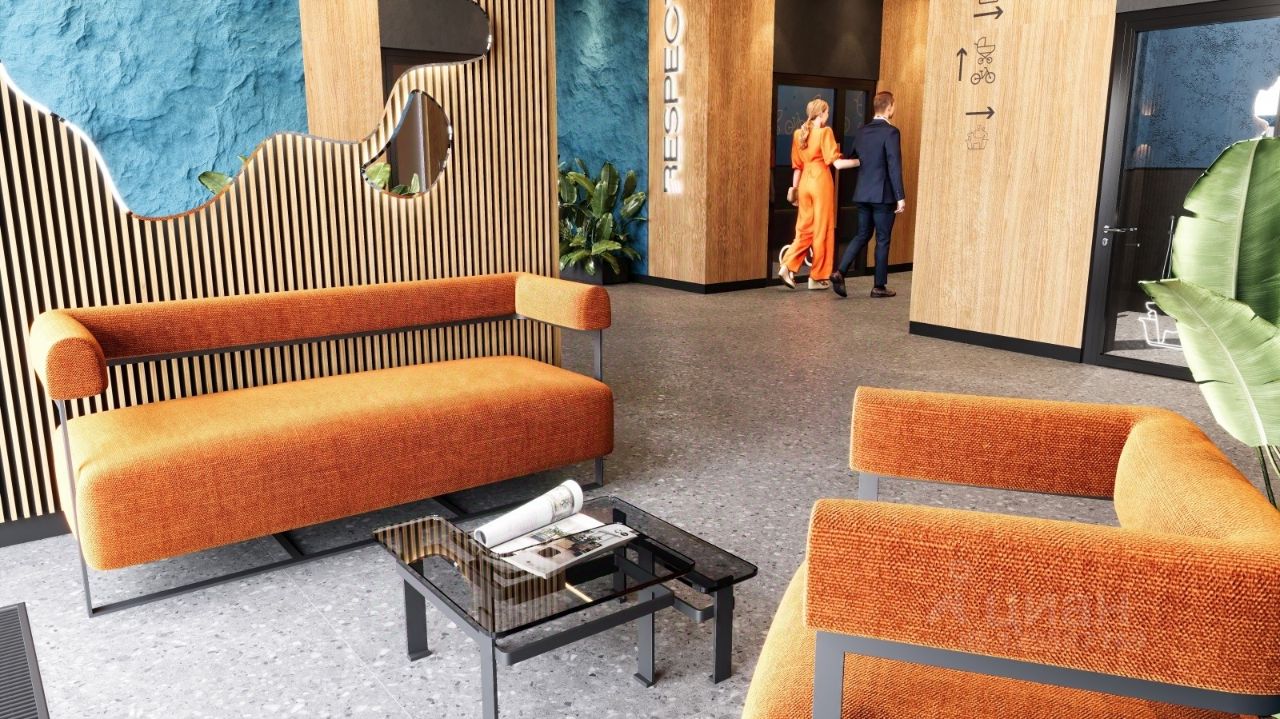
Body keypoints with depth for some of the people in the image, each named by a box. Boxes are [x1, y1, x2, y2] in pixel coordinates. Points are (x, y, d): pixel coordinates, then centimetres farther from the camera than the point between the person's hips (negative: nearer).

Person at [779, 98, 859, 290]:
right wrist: (860, 161, -5)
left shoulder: (798, 133, 8)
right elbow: (837, 163, -13)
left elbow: (797, 165, 12)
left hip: (805, 182, 6)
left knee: (805, 228, 12)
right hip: (821, 181, -5)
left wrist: (794, 187, 18)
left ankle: (788, 266, -5)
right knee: (822, 229, 3)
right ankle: (817, 277, 9)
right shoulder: (825, 132, -9)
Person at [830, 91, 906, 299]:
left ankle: (840, 272, -3)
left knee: (862, 235, 15)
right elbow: (894, 167, -17)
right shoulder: (891, 132, -13)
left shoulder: (862, 131, 7)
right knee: (883, 240, 4)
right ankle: (880, 286, 10)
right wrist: (900, 197, -14)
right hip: (883, 195, -6)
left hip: (863, 194, 6)